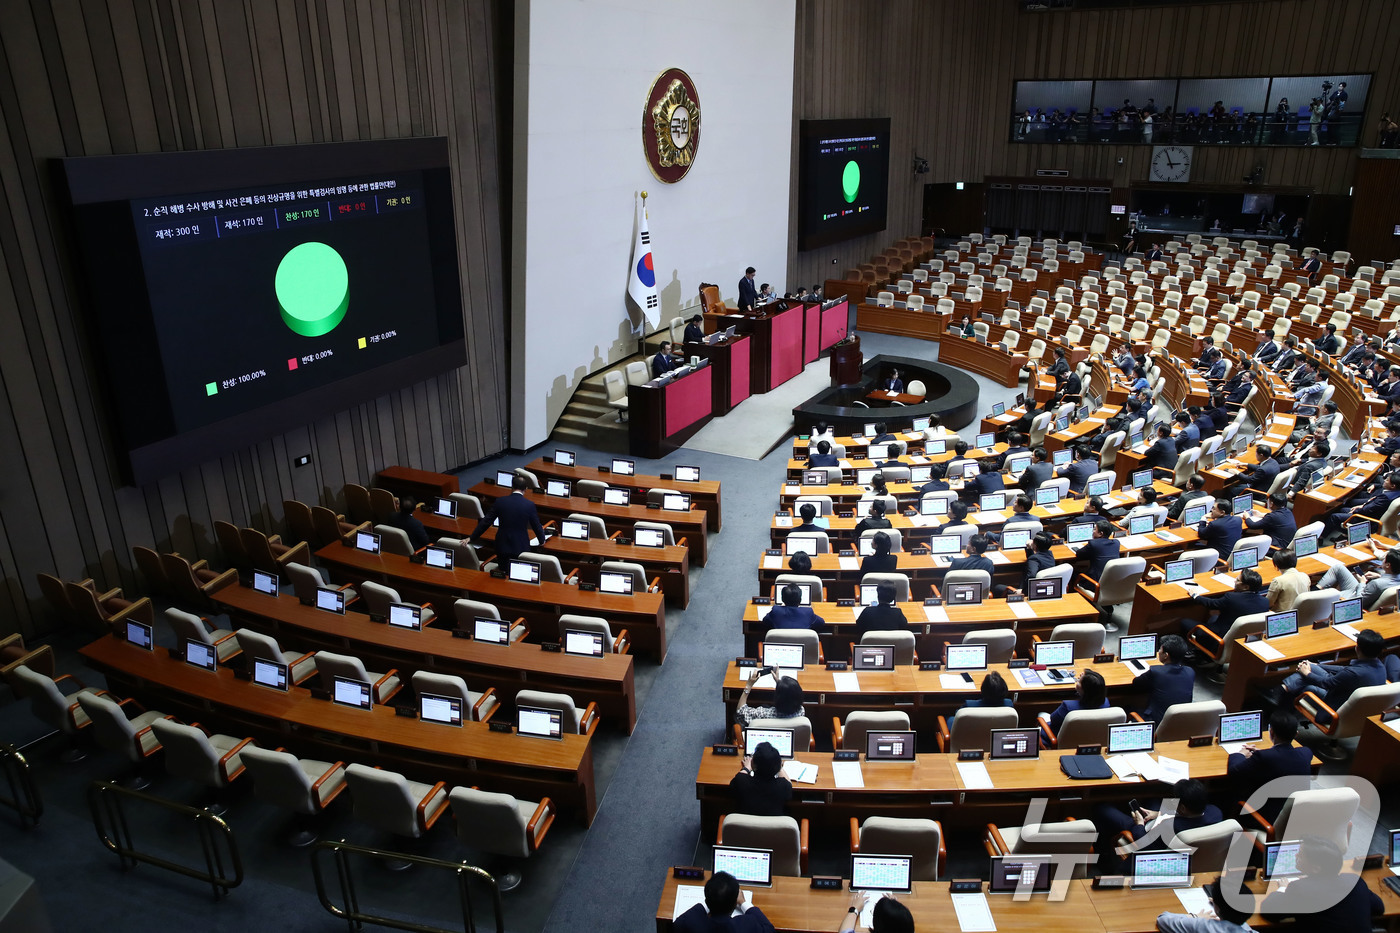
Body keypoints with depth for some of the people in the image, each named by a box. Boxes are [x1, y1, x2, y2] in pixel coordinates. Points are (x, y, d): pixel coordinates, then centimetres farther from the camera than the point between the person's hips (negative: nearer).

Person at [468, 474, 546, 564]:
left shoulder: (500, 502, -5)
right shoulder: (529, 505, -10)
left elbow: (485, 522, -1)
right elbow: (537, 526, 1)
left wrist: (471, 538, 8)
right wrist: (542, 541, 20)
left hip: (502, 546, 2)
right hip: (521, 547, -2)